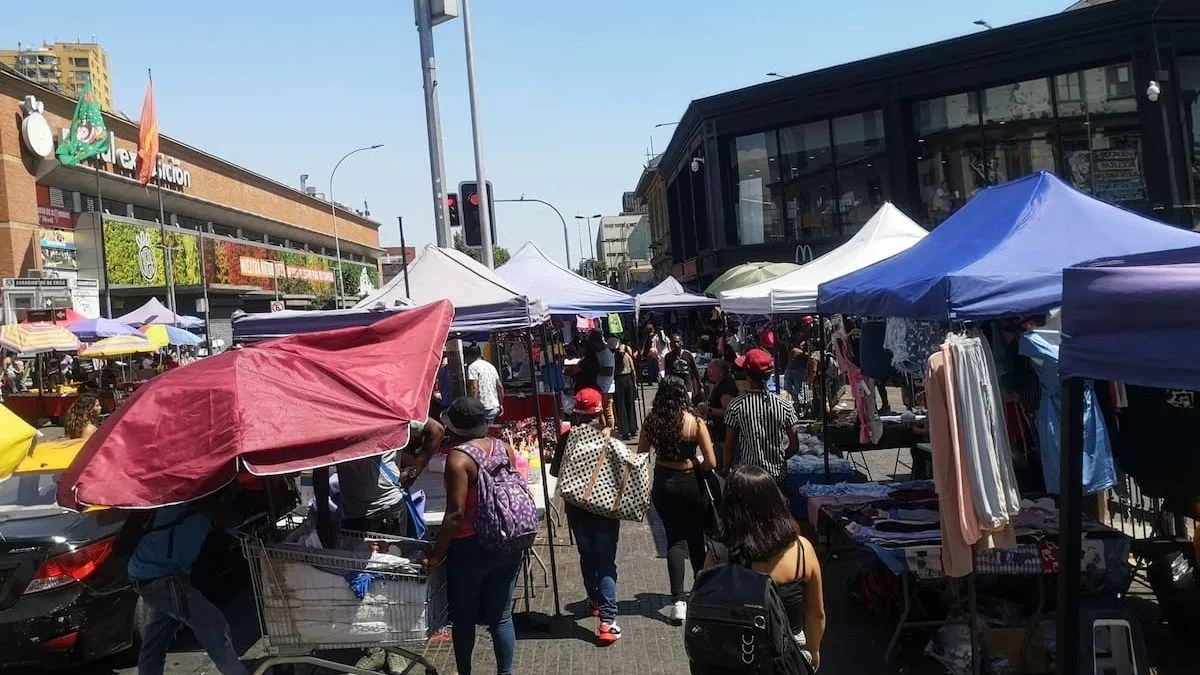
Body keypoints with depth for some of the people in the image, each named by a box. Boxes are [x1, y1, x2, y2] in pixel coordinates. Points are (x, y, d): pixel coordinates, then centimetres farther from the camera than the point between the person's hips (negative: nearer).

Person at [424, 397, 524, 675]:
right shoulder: (504, 447, 0)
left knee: (464, 617, 13)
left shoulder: (458, 458, -17)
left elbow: (456, 513, -21)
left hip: (470, 548, -5)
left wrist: (436, 555, -14)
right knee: (501, 616, 14)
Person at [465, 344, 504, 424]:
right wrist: (501, 404, 23)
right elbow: (500, 387, 17)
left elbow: (474, 388, -18)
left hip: (483, 408, -8)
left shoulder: (473, 367, -6)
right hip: (495, 407, 8)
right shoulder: (491, 366, 18)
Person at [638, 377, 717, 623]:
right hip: (690, 484, -1)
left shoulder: (651, 421, -7)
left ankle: (678, 599, -4)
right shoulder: (695, 423, -14)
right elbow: (711, 463, -14)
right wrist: (697, 463, 8)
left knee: (675, 538, 9)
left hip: (663, 483, 1)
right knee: (696, 536, 18)